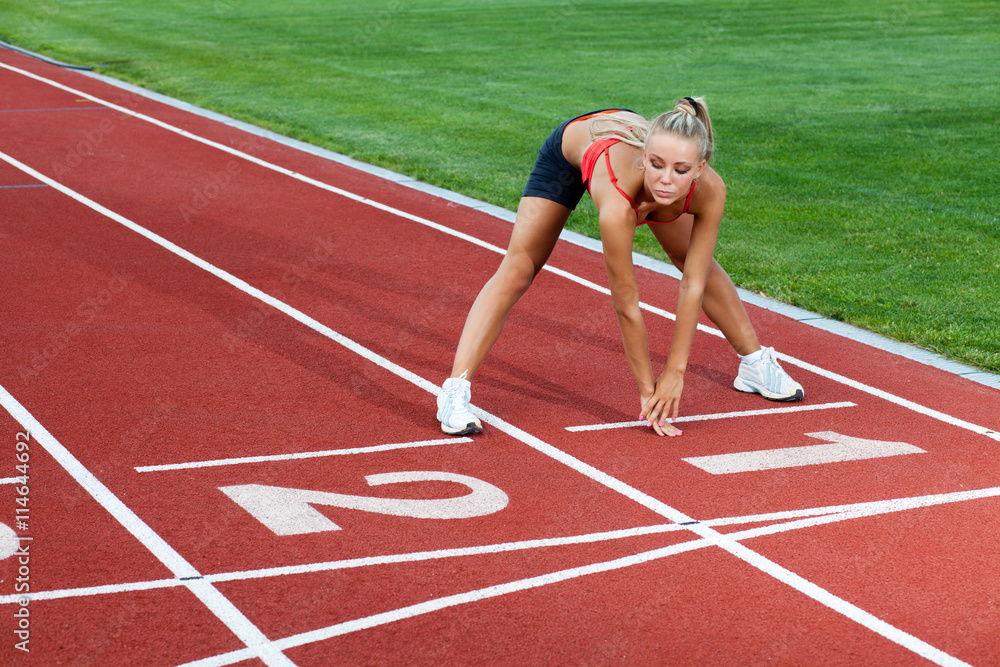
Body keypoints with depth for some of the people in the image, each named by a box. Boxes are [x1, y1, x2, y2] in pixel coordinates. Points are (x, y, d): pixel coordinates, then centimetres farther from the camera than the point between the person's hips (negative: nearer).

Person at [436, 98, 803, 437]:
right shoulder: (617, 205, -48)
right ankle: (455, 391, -11)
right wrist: (648, 388, -26)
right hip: (571, 148, -4)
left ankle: (755, 364, 34)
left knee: (698, 263, 14)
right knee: (517, 271, -13)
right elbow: (626, 304, -36)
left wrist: (675, 372, -23)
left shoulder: (710, 190, -38)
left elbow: (693, 284, -27)